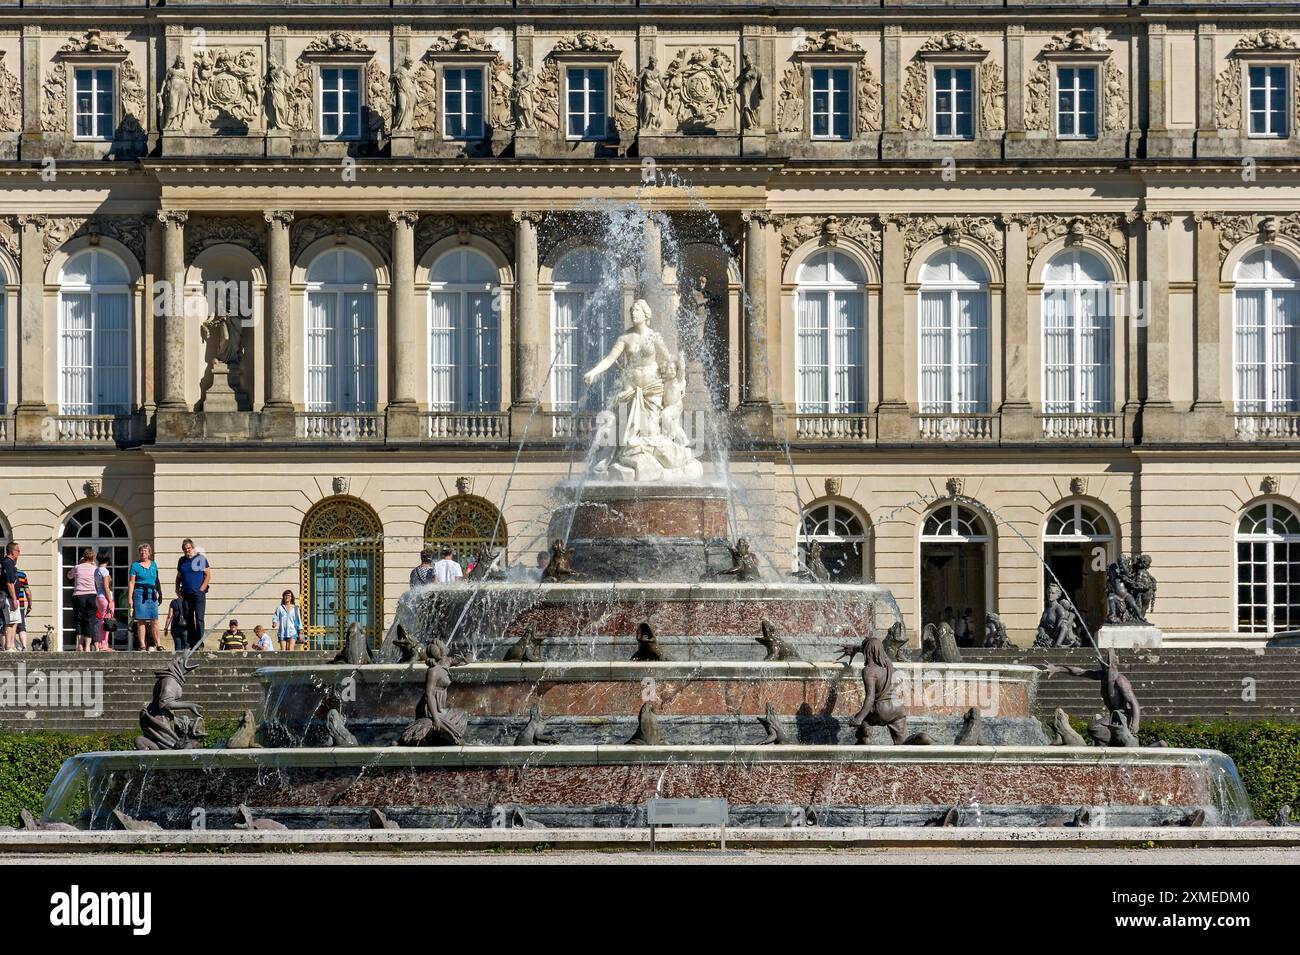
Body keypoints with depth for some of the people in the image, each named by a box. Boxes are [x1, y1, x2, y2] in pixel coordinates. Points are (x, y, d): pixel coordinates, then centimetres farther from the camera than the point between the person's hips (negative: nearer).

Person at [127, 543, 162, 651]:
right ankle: (142, 645, -1)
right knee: (141, 620, -3)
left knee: (154, 620, -1)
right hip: (139, 593, -3)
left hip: (152, 594, 3)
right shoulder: (135, 566, 3)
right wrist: (129, 597, -8)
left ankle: (157, 643, 3)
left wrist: (160, 594, 19)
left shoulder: (153, 565, 16)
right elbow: (131, 582, -1)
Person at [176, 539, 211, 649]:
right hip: (186, 594, 5)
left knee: (199, 618, -8)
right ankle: (191, 643, 10)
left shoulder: (200, 559, 0)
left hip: (198, 593, -5)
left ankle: (200, 643, -7)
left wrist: (201, 590, -10)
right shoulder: (182, 561, 13)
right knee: (188, 619, 6)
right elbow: (178, 577, 20)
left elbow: (208, 575, -2)